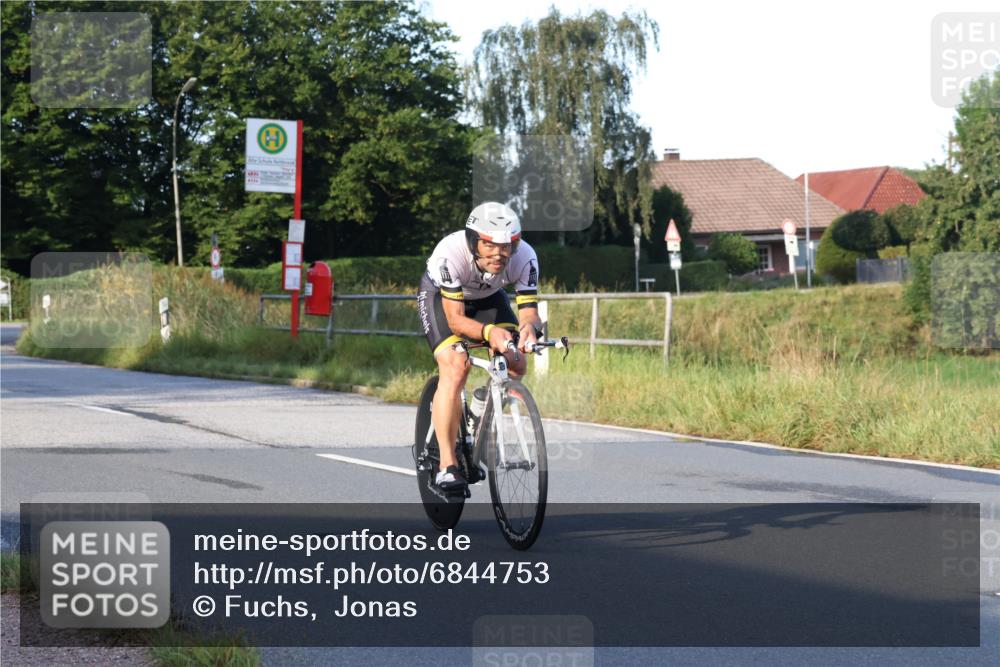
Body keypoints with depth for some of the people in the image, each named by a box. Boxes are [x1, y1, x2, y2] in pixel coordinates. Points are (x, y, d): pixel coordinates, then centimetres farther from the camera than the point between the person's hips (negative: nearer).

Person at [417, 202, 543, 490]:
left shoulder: (524, 258, -32)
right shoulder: (450, 254, -40)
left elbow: (529, 310, -31)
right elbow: (455, 319, -38)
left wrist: (529, 327, -55)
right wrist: (488, 332, -57)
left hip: (488, 296, 4)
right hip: (440, 295, -4)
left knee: (515, 365, -15)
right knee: (455, 367, -25)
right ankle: (446, 465, -22)